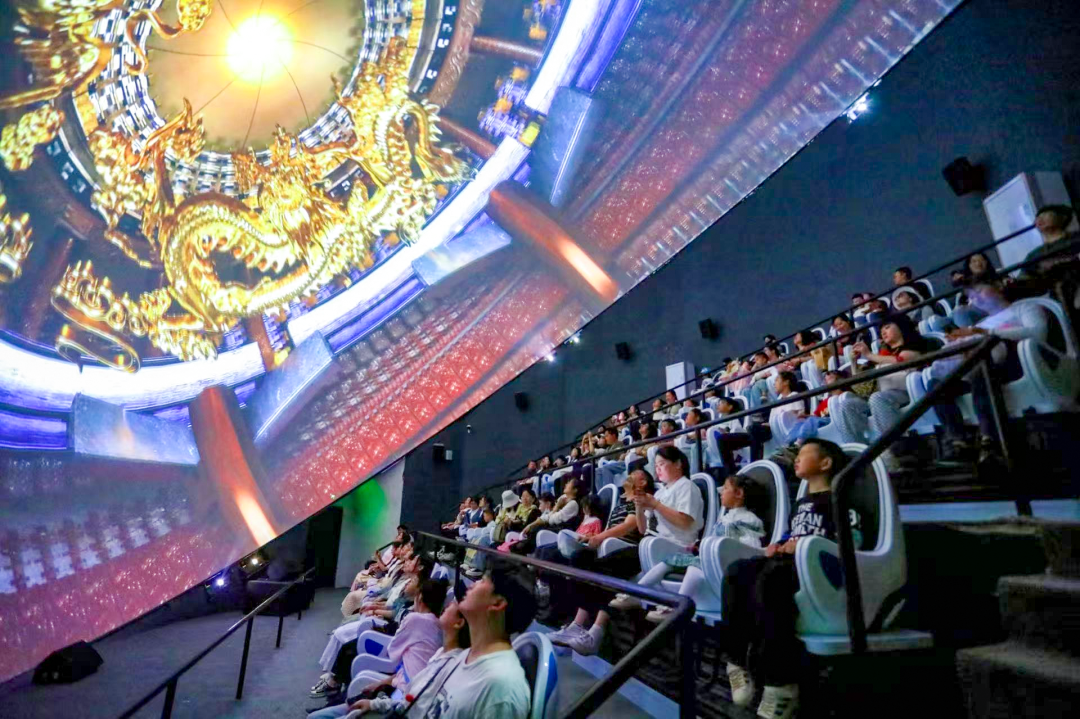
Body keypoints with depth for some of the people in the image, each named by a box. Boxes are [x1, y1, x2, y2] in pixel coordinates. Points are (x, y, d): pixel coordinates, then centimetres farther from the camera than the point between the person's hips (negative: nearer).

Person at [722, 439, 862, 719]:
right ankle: (739, 660, -22)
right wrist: (779, 544, 12)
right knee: (736, 572, -24)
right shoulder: (801, 504, 34)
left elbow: (852, 539, -7)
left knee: (767, 581, -39)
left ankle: (781, 681, -30)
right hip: (787, 560, 7)